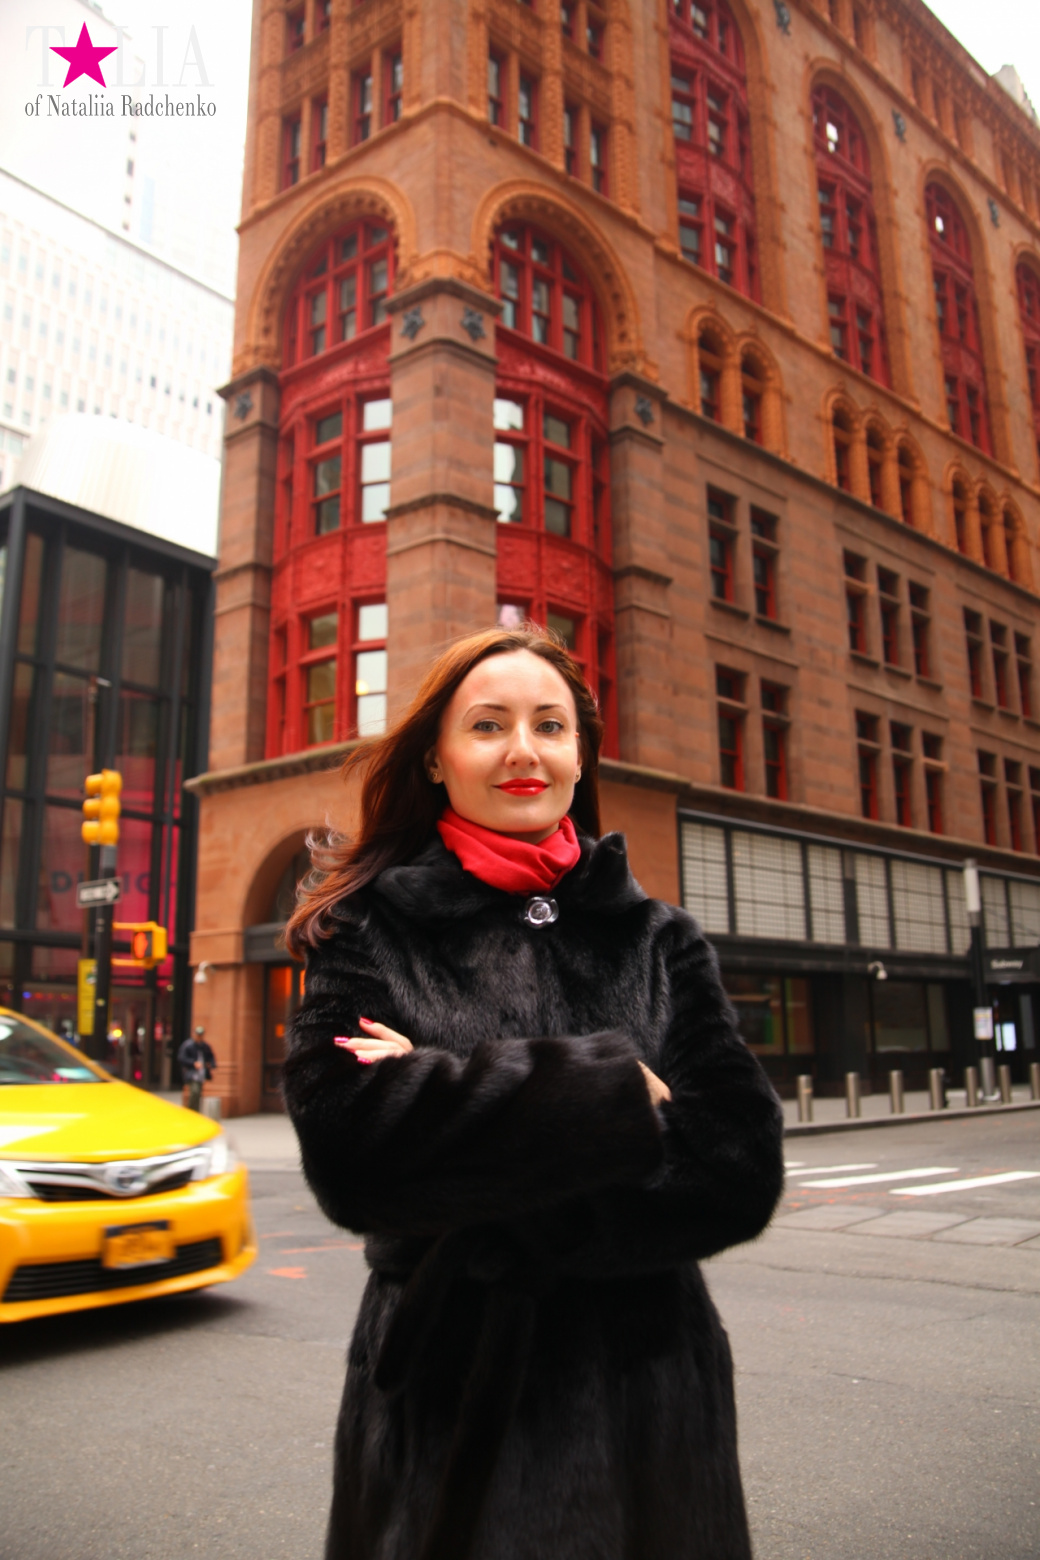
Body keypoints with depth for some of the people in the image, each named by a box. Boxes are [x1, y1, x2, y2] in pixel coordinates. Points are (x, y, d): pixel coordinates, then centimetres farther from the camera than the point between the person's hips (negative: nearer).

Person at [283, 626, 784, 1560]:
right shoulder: (371, 932, -4)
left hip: (644, 1411, 2)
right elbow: (347, 1148, -20)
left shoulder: (660, 943, 0)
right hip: (442, 1410, -1)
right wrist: (613, 1093, -19)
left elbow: (740, 1169, -11)